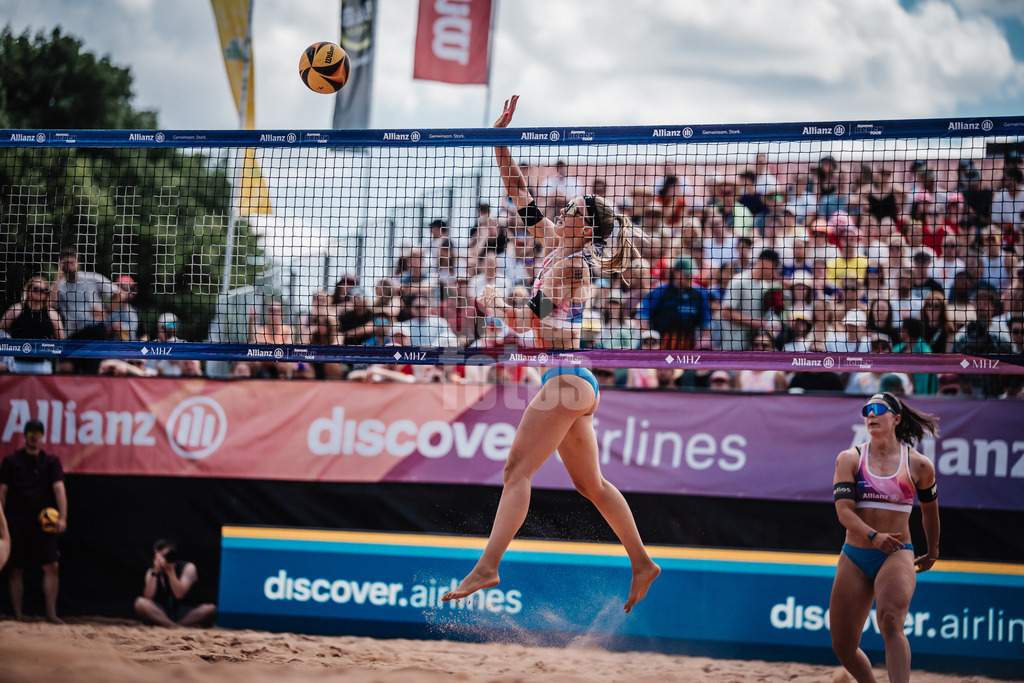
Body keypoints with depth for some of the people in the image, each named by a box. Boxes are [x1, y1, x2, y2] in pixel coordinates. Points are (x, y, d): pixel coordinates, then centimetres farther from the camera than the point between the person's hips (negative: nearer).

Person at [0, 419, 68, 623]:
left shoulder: (51, 461, 7)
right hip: (18, 521, 0)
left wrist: (62, 517, -14)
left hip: (43, 522, 0)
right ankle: (17, 615, 6)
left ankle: (51, 613, -4)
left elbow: (59, 488, -2)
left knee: (51, 567, -9)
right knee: (16, 569, 1)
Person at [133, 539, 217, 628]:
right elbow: (148, 597, -12)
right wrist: (155, 572, -17)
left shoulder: (188, 568, -2)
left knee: (210, 609, -30)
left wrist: (169, 570, -20)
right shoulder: (151, 571, 3)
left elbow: (179, 595, -16)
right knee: (140, 603, -31)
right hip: (160, 613, 1)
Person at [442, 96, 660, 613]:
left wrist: (495, 302, -1)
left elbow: (529, 321, -15)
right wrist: (501, 141, 12)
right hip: (570, 381, 9)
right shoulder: (554, 245, 13)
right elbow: (519, 195, 16)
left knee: (517, 469, -14)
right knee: (589, 483, 13)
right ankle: (642, 563, 18)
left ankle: (487, 566, -20)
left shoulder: (573, 265, -11)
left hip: (566, 377, -9)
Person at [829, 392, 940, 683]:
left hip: (897, 555, -3)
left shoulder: (919, 465, 2)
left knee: (890, 621, -31)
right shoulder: (850, 459, 1)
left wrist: (932, 552, 32)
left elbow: (929, 508, 21)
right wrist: (874, 536, -30)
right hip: (854, 557, 3)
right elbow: (843, 510, -11)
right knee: (843, 647, 6)